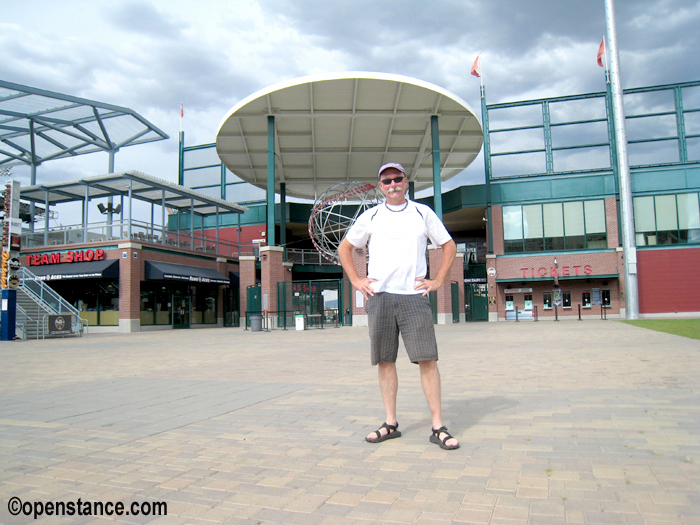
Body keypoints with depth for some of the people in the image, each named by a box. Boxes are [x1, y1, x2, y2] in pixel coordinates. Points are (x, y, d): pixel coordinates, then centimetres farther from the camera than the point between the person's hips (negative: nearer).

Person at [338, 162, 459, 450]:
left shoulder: (423, 213, 10)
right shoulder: (370, 217, 11)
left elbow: (449, 246, 16)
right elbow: (344, 248, 21)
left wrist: (438, 280, 6)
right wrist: (355, 280, 9)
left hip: (414, 296, -1)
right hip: (379, 296, 2)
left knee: (427, 359, -7)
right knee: (384, 361, 5)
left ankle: (438, 427, 0)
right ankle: (391, 423, 16)